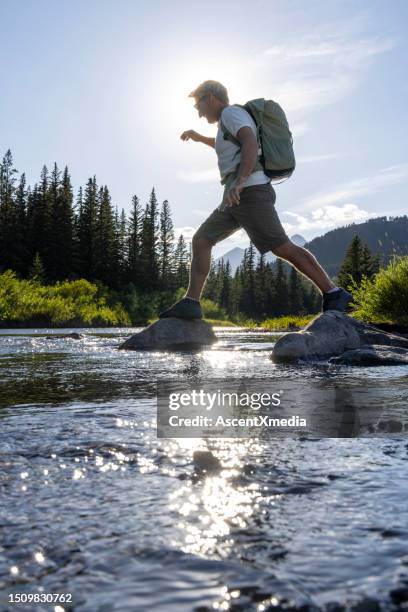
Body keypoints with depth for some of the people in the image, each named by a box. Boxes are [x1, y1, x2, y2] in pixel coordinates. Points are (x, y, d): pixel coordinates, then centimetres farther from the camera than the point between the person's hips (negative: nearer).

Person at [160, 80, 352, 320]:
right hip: (238, 198, 10)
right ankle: (190, 303, -4)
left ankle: (334, 295, -9)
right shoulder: (232, 121, 27)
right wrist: (201, 138, 48)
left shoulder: (231, 112, -3)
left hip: (250, 192, -10)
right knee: (200, 241, 3)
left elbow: (251, 144, -22)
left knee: (284, 248, -14)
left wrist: (239, 181, -35)